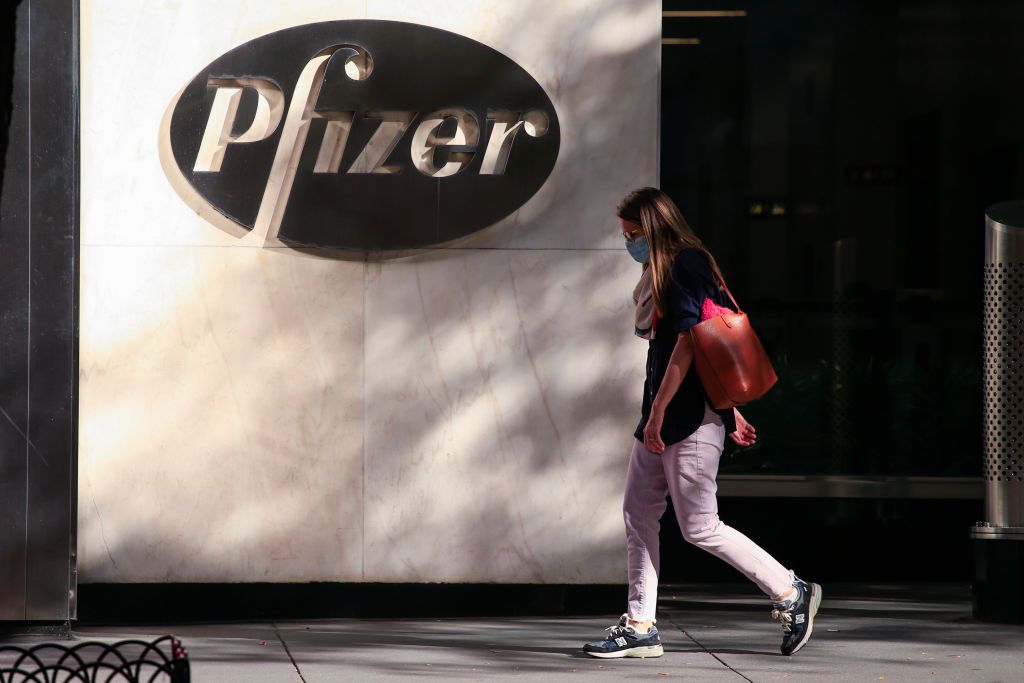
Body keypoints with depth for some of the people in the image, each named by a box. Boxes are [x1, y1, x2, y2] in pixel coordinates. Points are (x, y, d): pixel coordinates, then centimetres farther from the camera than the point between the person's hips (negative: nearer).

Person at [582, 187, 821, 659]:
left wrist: (657, 411, -20)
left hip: (692, 418, -11)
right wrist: (731, 410, 23)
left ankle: (791, 593, 4)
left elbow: (688, 342, -19)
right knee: (638, 514, 6)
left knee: (699, 527, -7)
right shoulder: (663, 273, 20)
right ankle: (639, 627, 7)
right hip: (664, 419, 11)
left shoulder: (686, 266, -12)